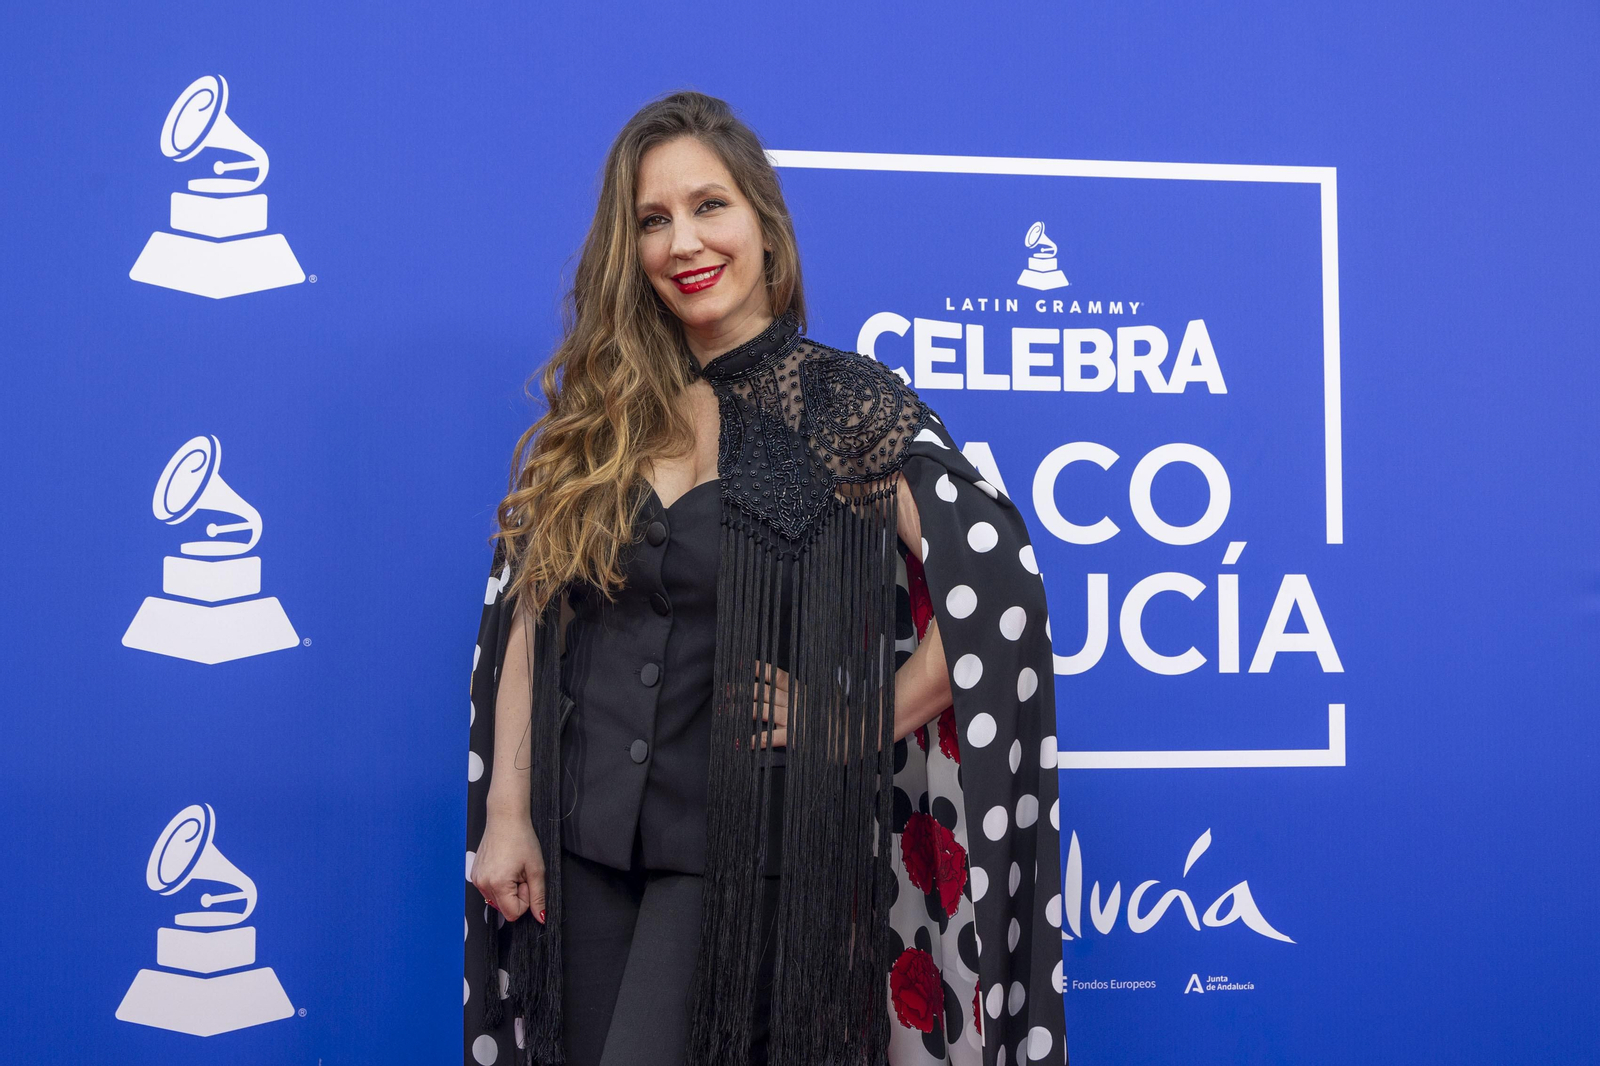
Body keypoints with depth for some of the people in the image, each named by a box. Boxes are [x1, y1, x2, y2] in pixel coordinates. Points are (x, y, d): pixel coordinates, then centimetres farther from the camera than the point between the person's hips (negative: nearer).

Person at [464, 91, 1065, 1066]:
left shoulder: (849, 406, -6)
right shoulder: (591, 412, 6)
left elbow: (996, 593, -11)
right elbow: (524, 617, 8)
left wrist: (857, 730, -9)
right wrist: (506, 814, 4)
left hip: (746, 846, -4)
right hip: (582, 839, 4)